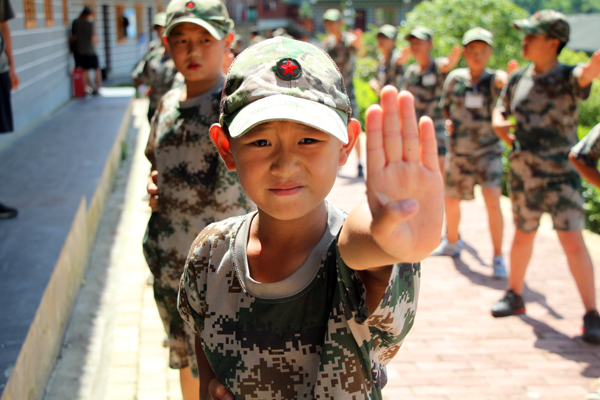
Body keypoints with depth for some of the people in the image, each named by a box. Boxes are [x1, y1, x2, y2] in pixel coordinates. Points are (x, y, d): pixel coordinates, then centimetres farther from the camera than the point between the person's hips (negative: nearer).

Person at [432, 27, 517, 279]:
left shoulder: (494, 79, -9)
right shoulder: (455, 78, 1)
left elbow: (507, 84, -32)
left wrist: (512, 77, -53)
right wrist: (449, 121, -3)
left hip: (488, 149, -4)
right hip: (458, 150, 4)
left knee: (492, 199, -19)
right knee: (450, 200, 15)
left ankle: (498, 257, -7)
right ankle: (452, 242, 42)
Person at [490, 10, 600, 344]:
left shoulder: (567, 77, -11)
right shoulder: (519, 79, 4)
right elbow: (500, 113, 20)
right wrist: (504, 131, -2)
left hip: (560, 174, -5)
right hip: (522, 174, 5)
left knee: (573, 241, -11)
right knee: (523, 236, 18)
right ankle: (515, 295, 37)